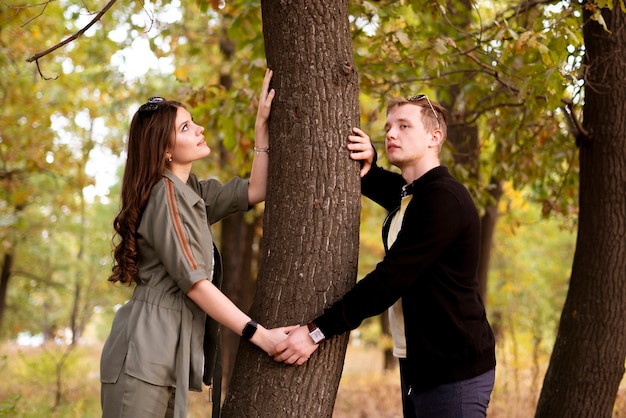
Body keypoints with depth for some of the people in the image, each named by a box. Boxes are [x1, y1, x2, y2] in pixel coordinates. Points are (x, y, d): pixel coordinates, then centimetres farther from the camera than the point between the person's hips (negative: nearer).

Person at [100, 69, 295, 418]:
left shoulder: (192, 192, 16)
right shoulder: (166, 195, -12)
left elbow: (255, 191, 18)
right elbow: (195, 282, -17)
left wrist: (263, 124, 14)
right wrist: (259, 334, -17)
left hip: (169, 354, 9)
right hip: (146, 353, -9)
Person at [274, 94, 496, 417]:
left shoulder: (444, 199, -17)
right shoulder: (406, 193, 11)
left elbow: (391, 279, -23)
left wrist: (318, 331, -24)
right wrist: (366, 163, 3)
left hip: (454, 371, -9)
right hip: (417, 366, 9)